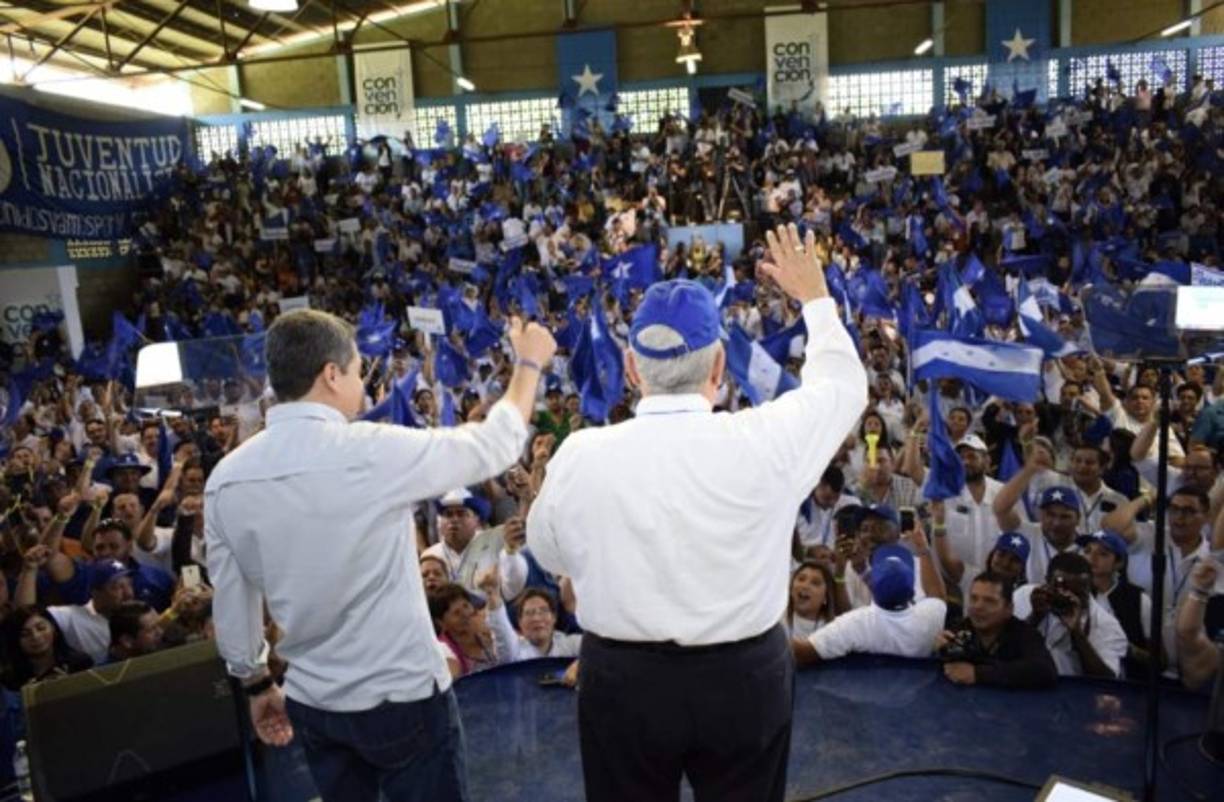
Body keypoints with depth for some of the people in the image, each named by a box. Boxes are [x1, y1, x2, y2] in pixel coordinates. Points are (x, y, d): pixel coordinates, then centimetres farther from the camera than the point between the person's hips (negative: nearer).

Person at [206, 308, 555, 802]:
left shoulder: (225, 480, -5)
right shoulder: (375, 452, -20)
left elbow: (231, 605, 4)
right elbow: (495, 445, -7)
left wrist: (257, 684, 20)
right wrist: (529, 362, 8)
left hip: (310, 702, 5)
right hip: (402, 695, -5)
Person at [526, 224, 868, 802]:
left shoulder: (578, 456, -14)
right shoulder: (765, 442, -16)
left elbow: (549, 552, 6)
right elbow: (841, 383, 5)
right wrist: (815, 295, 20)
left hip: (621, 682, 1)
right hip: (745, 679, 0)